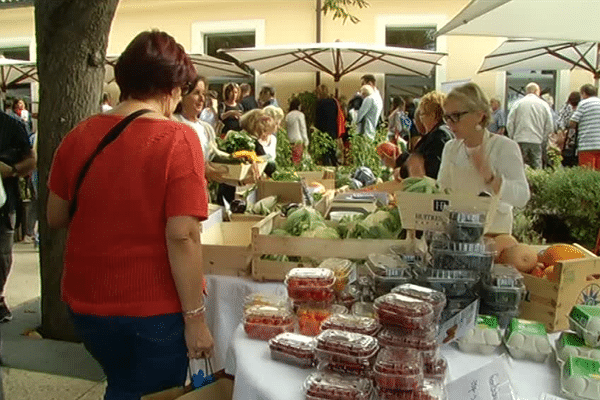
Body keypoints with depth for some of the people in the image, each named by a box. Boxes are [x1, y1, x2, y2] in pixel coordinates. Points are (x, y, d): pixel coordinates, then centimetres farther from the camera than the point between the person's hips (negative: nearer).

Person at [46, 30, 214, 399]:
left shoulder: (79, 135, -3)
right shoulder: (179, 139, -18)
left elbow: (55, 218, 5)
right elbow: (182, 236, -22)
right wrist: (195, 317, -15)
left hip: (87, 302, 5)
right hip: (155, 307, -4)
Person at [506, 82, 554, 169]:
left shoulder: (518, 103, 5)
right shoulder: (544, 105, 7)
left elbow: (509, 124, 1)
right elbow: (550, 126, 5)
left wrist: (512, 137, 9)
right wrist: (543, 141, 13)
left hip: (520, 140, 0)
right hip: (537, 142, 0)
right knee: (537, 167, 2)